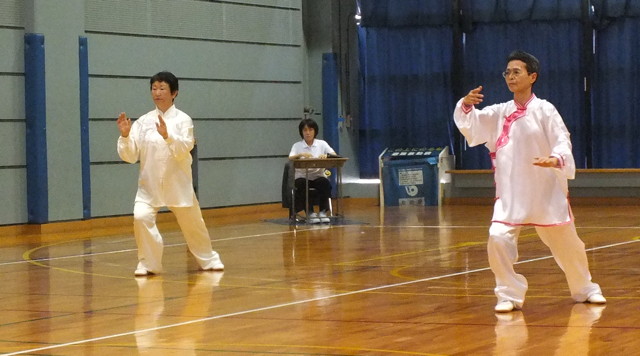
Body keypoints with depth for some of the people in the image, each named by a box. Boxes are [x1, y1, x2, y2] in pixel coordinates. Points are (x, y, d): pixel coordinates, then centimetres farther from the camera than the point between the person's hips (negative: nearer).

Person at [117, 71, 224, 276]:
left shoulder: (182, 120, -7)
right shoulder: (144, 121, -1)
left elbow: (183, 150, -21)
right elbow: (130, 156, -4)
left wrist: (167, 135, -37)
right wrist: (125, 136, -21)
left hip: (177, 184, -1)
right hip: (149, 184, 1)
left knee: (192, 224, 13)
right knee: (141, 217, -21)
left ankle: (208, 259, 39)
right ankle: (148, 263, -3)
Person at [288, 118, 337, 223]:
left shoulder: (322, 144, 7)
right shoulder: (297, 146, 5)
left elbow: (335, 156, -6)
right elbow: (290, 158, -13)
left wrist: (326, 155, -29)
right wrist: (301, 154, -34)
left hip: (318, 176, 1)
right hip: (302, 176, 0)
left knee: (325, 183, -32)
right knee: (302, 184, -34)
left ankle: (323, 212, -21)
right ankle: (310, 213, -25)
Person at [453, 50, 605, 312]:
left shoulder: (544, 110, -8)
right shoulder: (499, 113, 4)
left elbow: (563, 141, -15)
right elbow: (471, 126, -1)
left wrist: (555, 159, -36)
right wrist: (466, 106, -21)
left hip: (546, 190, -2)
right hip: (510, 193, 2)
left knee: (566, 243, 12)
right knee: (498, 239, -18)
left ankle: (585, 289, 39)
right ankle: (509, 294, 1)